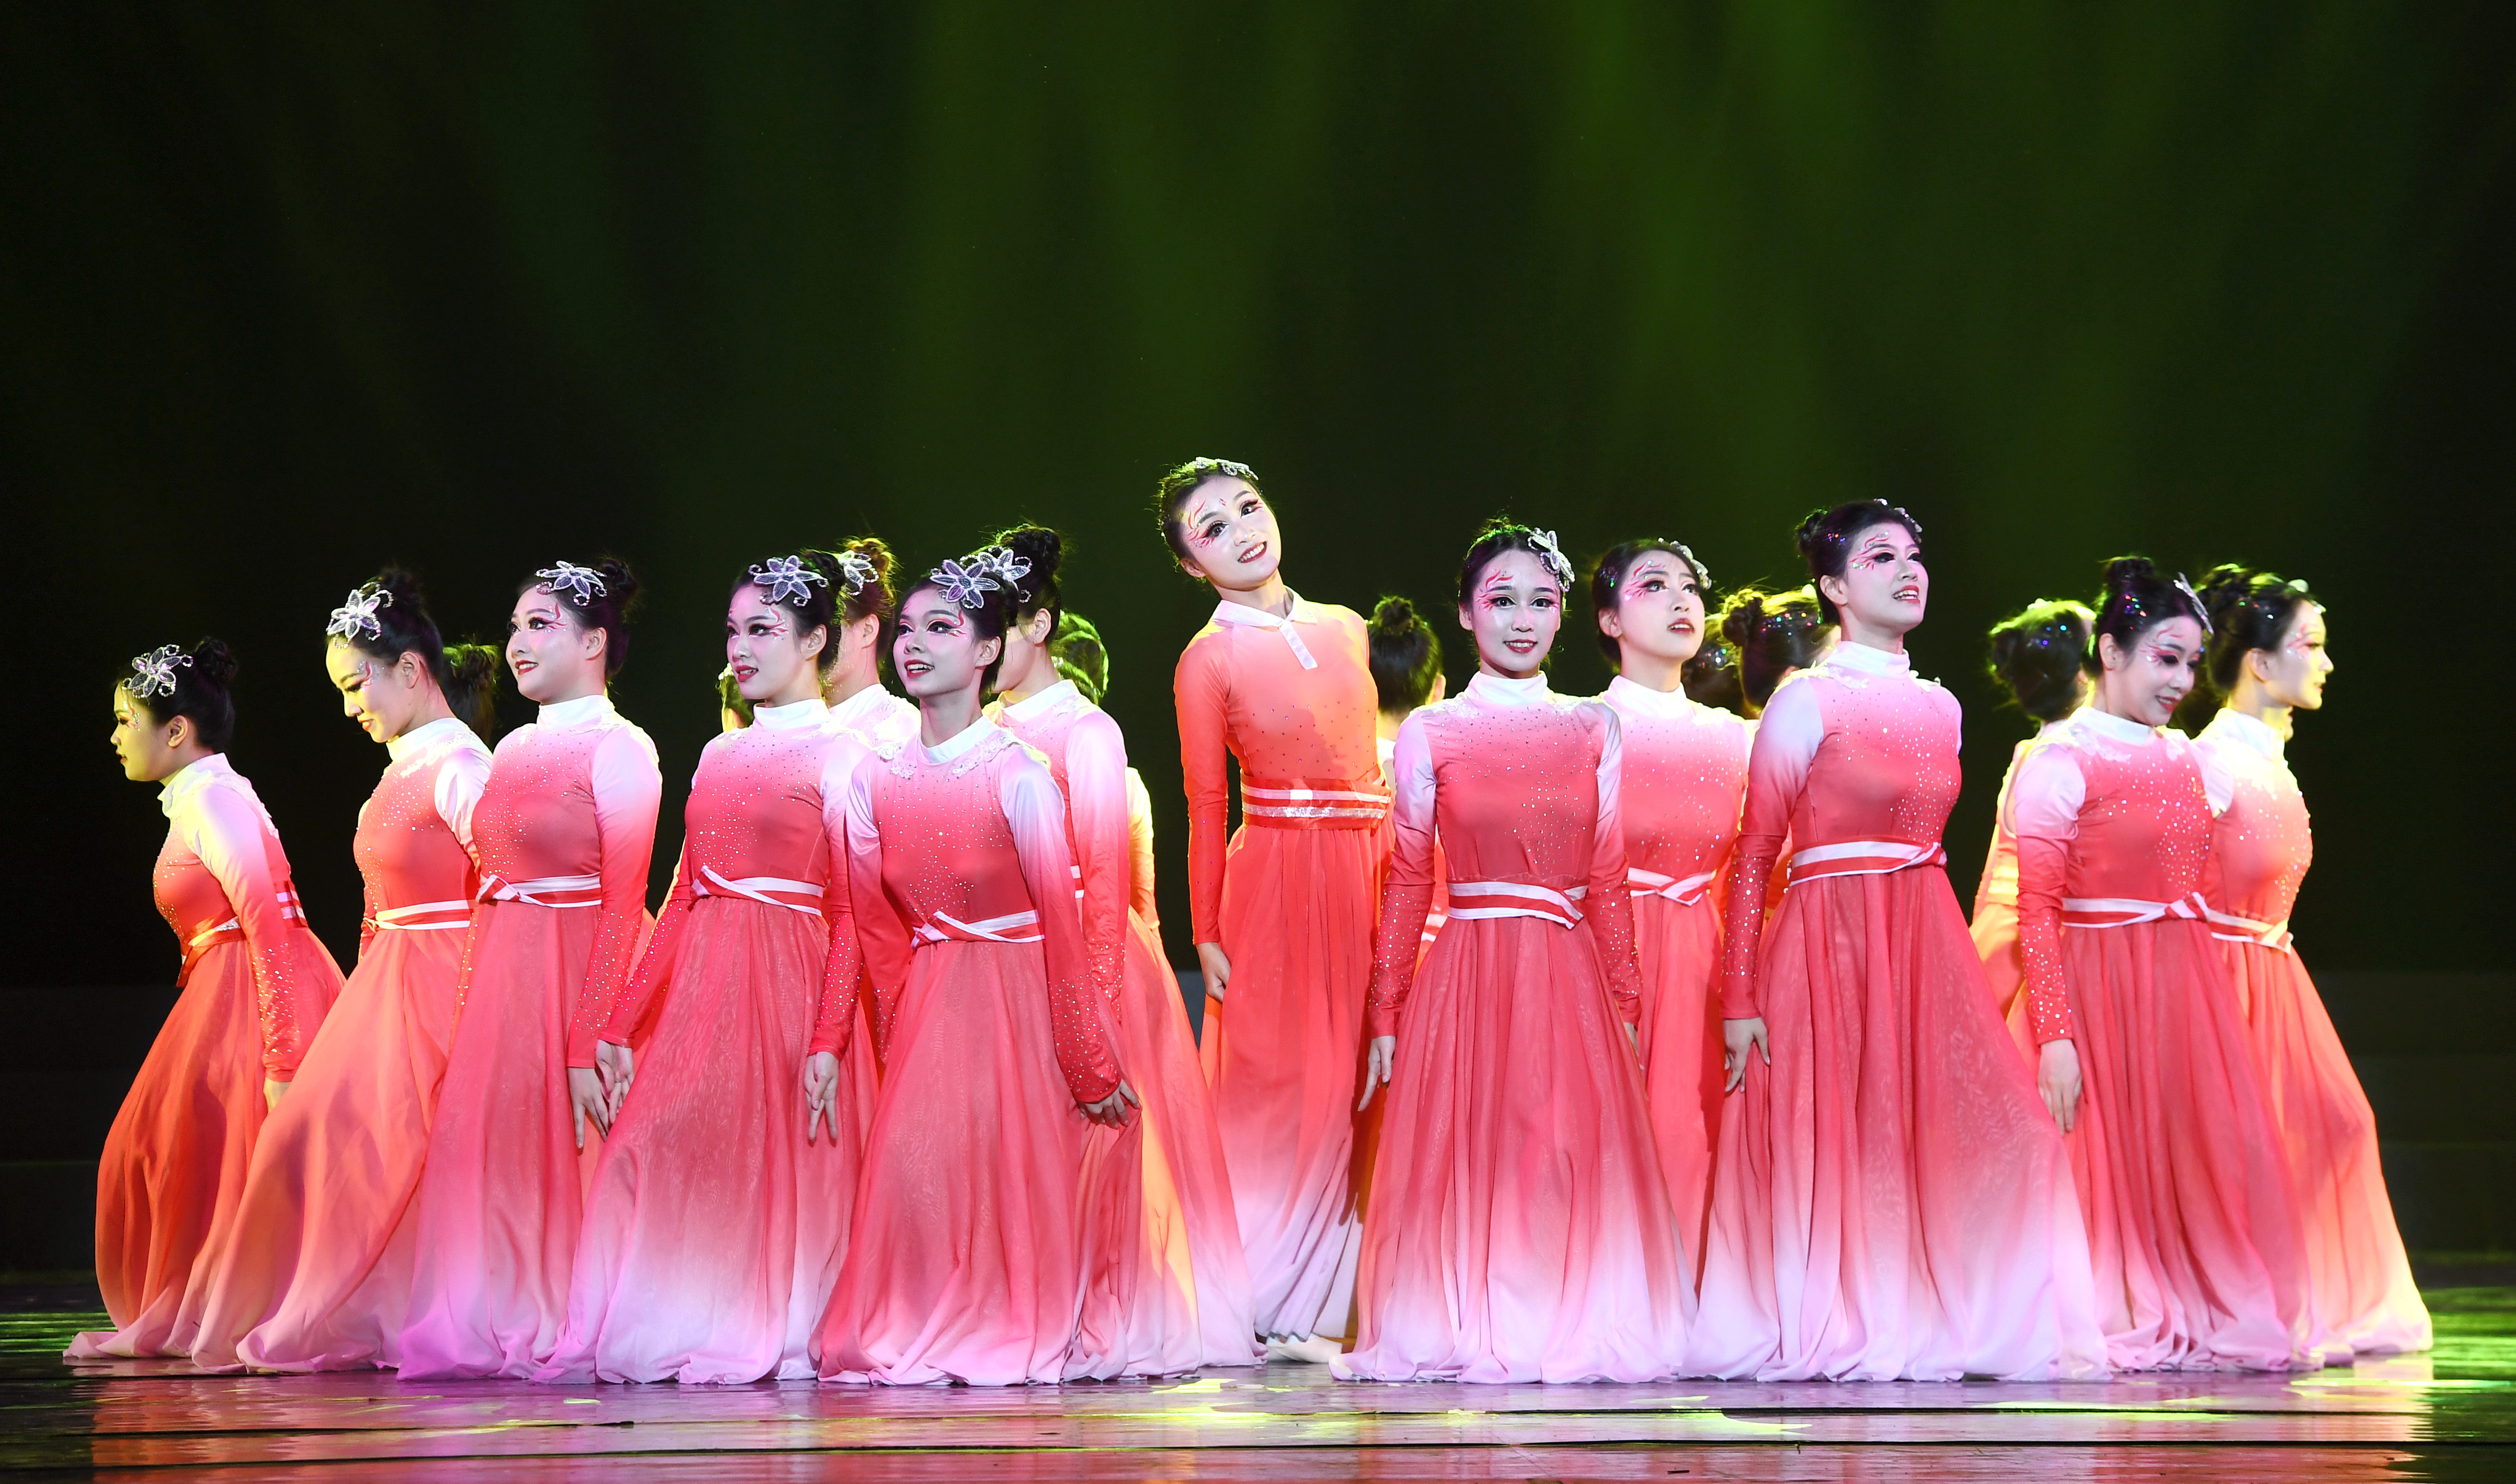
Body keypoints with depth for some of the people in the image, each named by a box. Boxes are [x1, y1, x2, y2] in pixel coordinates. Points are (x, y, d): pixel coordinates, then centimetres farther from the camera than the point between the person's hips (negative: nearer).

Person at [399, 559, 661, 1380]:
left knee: (563, 1151, -6)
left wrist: (594, 1037, -20)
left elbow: (624, 904, -13)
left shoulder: (618, 749, -8)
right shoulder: (513, 751, 16)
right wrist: (465, 1019, 10)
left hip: (577, 974, -8)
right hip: (497, 975, 8)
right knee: (491, 1148, 5)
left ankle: (566, 1330, 1)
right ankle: (501, 1326, 10)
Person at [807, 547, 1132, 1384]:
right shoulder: (875, 779, 4)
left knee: (1007, 1168, -6)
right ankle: (913, 1334, 11)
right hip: (922, 1001, 4)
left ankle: (1004, 1335, 9)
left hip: (1014, 997, -4)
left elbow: (1061, 928, -8)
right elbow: (864, 929, 7)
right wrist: (828, 1045, 1)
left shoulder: (1017, 777, -9)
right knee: (906, 1162, -5)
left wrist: (1091, 1069, -7)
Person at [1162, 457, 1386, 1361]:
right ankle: (1262, 1309, 6)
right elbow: (1204, 804, -3)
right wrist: (1205, 934, -5)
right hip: (1273, 876, -5)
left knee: (1344, 1087, 5)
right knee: (1276, 1085, -2)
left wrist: (1395, 894, 12)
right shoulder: (1209, 658, -3)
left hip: (1362, 880, 5)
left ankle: (1312, 1311, 10)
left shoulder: (1346, 631, 12)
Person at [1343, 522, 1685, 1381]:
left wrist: (1624, 1004, 4)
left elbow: (1608, 879, 10)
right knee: (1466, 1163, -3)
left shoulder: (1595, 729, 9)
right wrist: (1386, 1017, 1)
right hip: (1467, 979, -1)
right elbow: (1407, 880, 5)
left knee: (1575, 1163, -2)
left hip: (1572, 981, 1)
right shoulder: (1430, 733, 4)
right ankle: (1464, 1336, 6)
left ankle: (1572, 1334, 8)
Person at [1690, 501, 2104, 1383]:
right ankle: (1837, 1333, 7)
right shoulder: (1808, 701, -4)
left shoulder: (1940, 707, 13)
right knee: (1834, 1141, -4)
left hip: (1927, 946, 6)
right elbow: (1753, 856, -5)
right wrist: (1739, 1000, -11)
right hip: (1828, 941, -5)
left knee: (1997, 1130, -6)